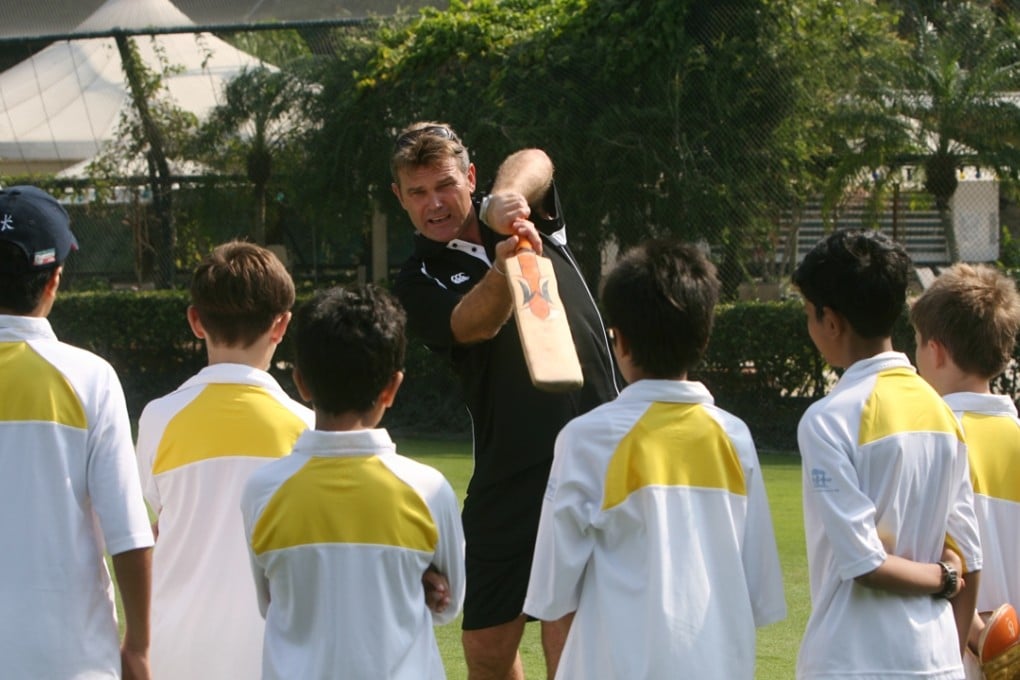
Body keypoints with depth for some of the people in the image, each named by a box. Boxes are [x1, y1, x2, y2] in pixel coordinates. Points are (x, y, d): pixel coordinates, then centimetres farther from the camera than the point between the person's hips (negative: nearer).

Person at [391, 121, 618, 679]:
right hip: (507, 479, 1)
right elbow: (475, 323, -19)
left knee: (568, 635, -8)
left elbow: (533, 162, -14)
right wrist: (504, 269, -41)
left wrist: (509, 194, -38)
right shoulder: (419, 284, 3)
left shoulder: (526, 219, 9)